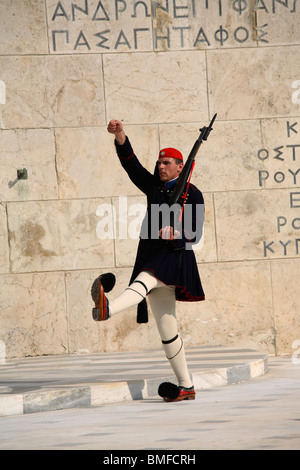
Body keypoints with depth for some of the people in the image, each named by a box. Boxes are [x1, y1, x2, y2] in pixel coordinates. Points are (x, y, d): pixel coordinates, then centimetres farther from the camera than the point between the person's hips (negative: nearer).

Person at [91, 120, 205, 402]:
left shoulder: (192, 194, 3)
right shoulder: (154, 186, 19)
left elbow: (194, 235, -3)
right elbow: (131, 164, 7)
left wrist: (176, 233, -24)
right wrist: (120, 136, -8)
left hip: (174, 259, -6)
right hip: (151, 259, 6)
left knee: (144, 281, -38)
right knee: (167, 331, 6)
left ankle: (108, 308, -68)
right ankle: (186, 387, 13)